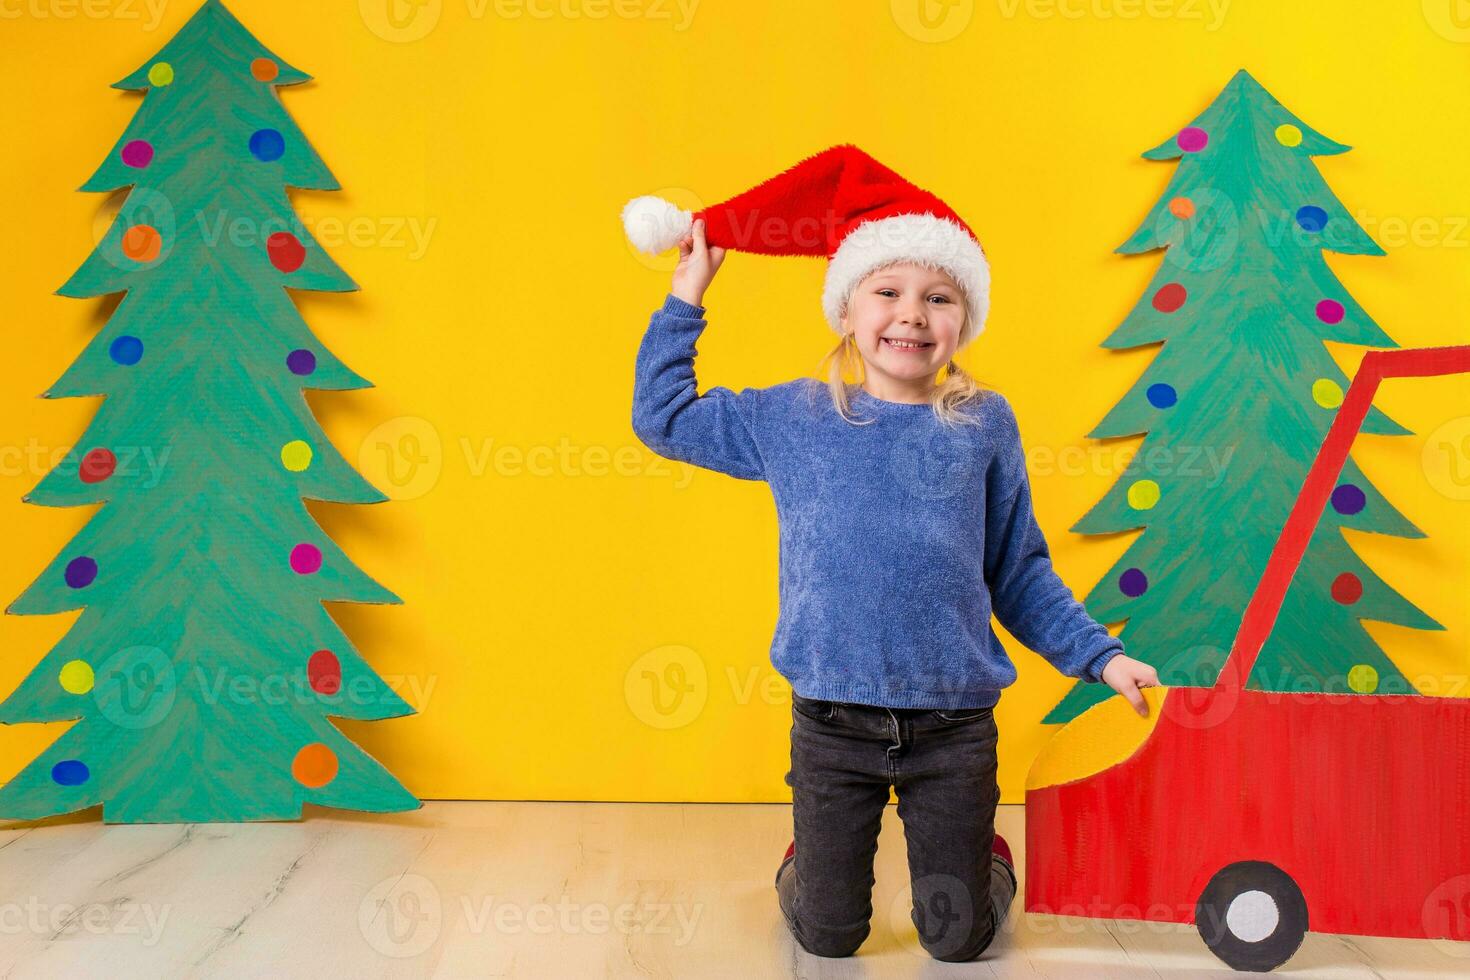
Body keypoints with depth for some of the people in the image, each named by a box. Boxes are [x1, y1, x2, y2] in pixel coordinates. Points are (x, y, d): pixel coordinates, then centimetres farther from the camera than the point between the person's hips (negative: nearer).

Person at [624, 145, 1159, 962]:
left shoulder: (984, 424, 2)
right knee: (828, 939, 9)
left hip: (955, 725, 0)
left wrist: (1100, 655, 4)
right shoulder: (793, 418, 3)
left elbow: (1020, 574, 8)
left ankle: (986, 858, 41)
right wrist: (687, 296, 10)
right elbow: (664, 417, 11)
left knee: (958, 940, 9)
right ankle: (809, 863, 41)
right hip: (833, 722, 0)